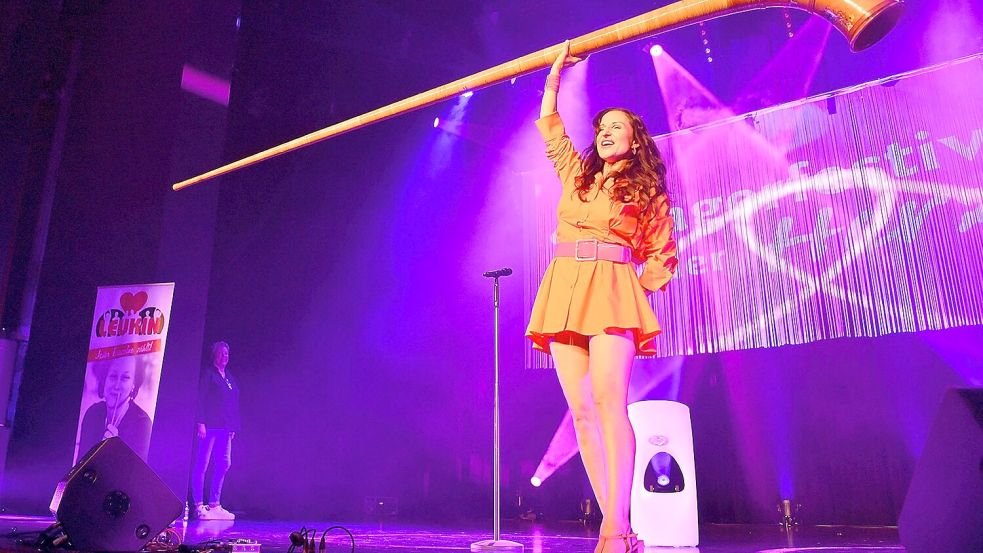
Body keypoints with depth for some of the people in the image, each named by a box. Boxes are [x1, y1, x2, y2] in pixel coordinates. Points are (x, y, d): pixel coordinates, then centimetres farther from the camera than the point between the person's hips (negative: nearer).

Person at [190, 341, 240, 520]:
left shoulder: (229, 377, 19)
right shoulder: (208, 374, -1)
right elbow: (200, 399, -8)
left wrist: (233, 426, 13)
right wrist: (201, 423, -16)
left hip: (225, 428, 7)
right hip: (209, 425, -7)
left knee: (224, 464, 4)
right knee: (202, 464, -3)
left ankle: (214, 504, 11)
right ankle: (199, 505, 2)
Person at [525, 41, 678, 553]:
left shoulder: (649, 194, 12)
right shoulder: (576, 174, 22)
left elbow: (660, 260, 13)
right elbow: (549, 124, 31)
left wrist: (638, 290, 0)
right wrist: (557, 69, 34)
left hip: (612, 293, -4)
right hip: (563, 293, 4)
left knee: (609, 404, -19)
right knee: (582, 412, -4)